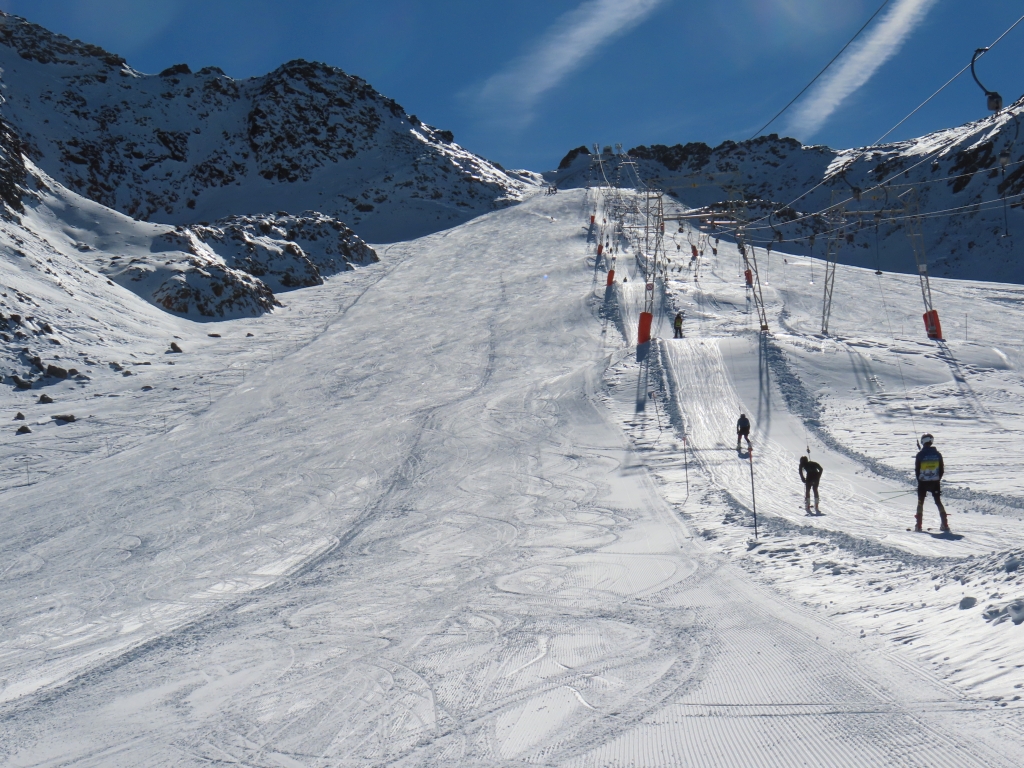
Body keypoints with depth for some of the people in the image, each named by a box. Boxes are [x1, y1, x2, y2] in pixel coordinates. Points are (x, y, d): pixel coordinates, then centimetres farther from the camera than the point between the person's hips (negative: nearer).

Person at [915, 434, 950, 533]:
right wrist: (937, 480, 12)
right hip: (935, 483, 2)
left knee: (920, 503, 9)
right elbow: (942, 470, 3)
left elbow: (916, 470, -3)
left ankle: (918, 526, 4)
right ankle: (945, 525, 6)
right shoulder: (937, 454, 0)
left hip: (923, 483, -2)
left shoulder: (920, 454, -9)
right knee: (938, 502, 12)